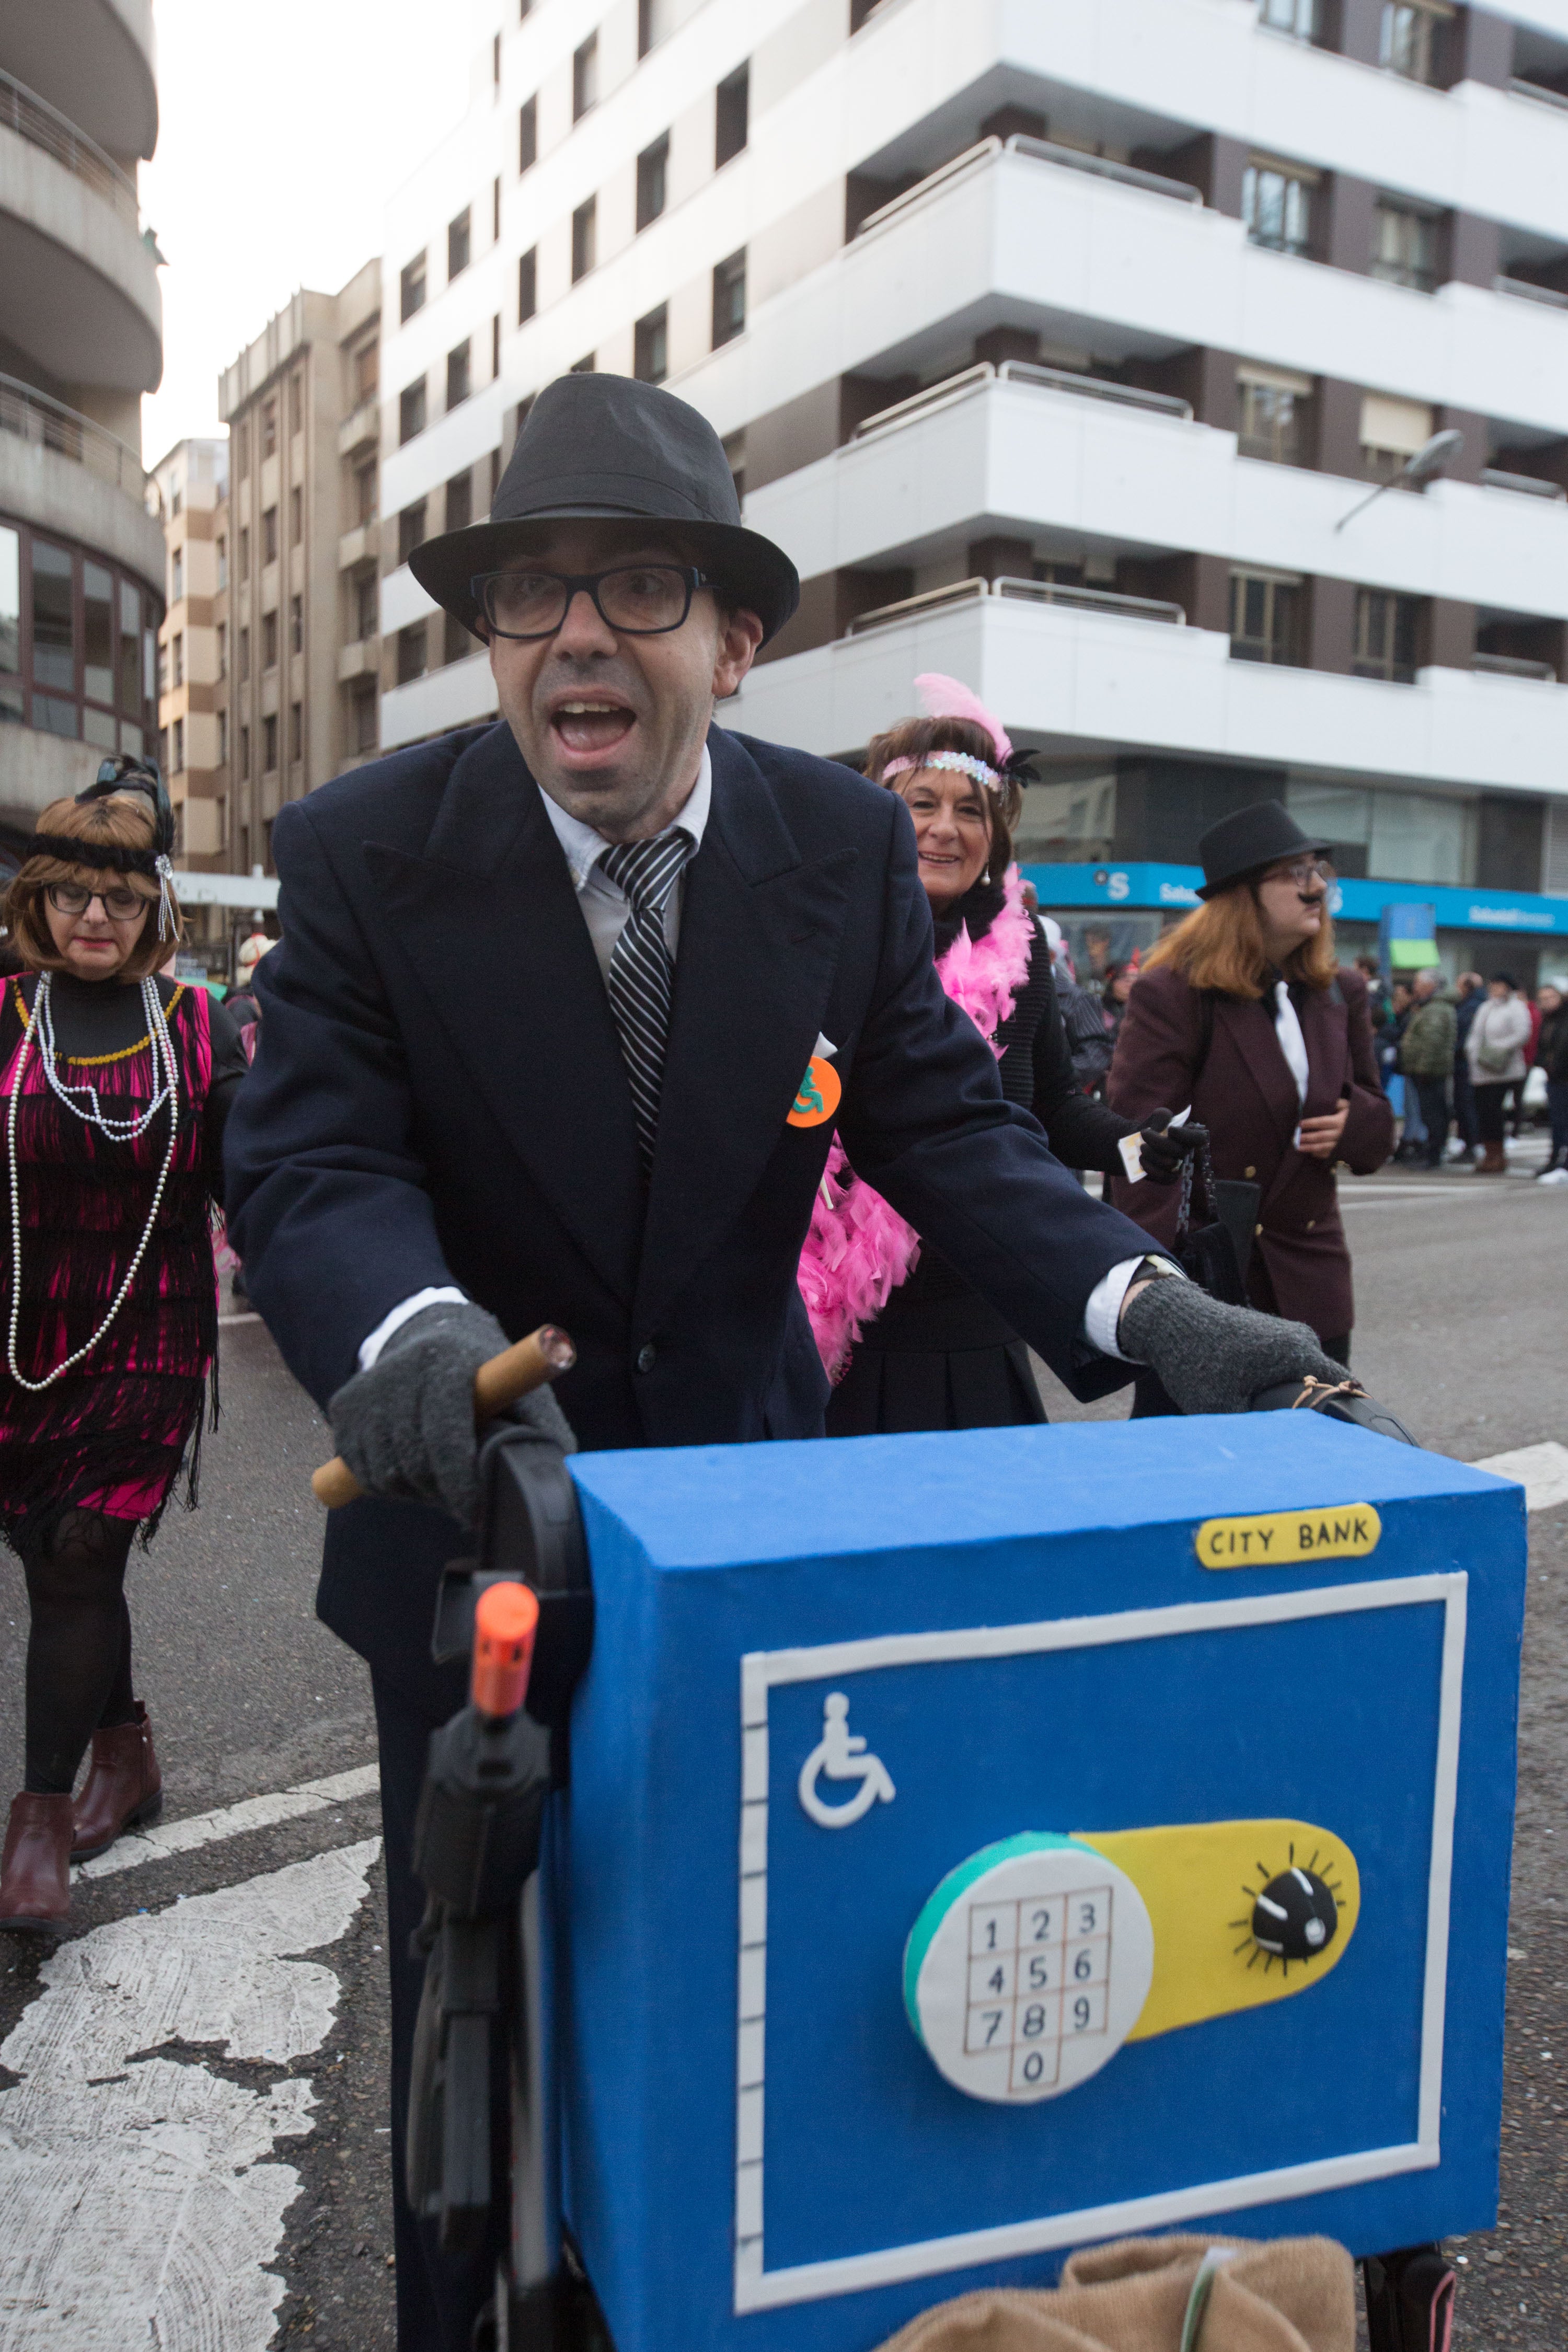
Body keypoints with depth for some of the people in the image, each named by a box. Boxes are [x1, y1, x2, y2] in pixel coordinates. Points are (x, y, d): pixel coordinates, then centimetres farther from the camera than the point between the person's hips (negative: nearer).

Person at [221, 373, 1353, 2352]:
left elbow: (946, 1125, -11)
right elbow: (312, 1164, -23)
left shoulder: (847, 847, -8)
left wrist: (1143, 1306, -30)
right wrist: (421, 1338, -46)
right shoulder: (363, 853, -14)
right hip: (476, 1520, -2)